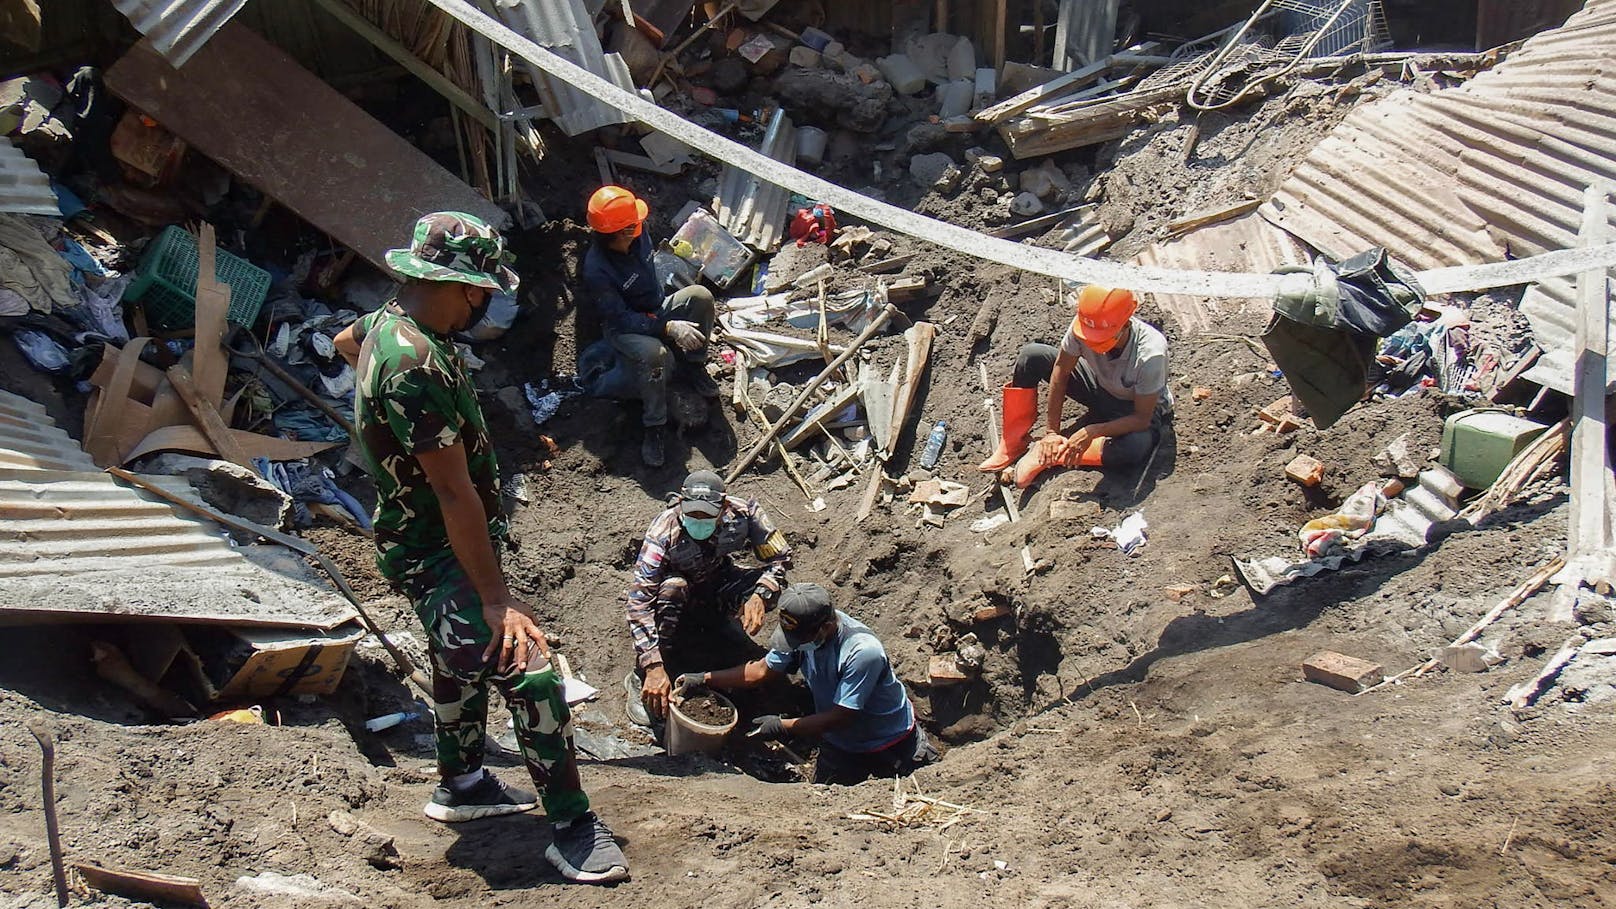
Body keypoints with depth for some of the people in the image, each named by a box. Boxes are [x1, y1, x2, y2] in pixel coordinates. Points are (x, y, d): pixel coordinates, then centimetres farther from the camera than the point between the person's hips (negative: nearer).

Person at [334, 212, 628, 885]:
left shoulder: (388, 322, 1)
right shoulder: (415, 365, -30)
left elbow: (345, 339, 27)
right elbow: (453, 490, -31)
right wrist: (496, 598, -27)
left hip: (428, 543, 11)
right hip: (437, 556, -11)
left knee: (461, 658, 25)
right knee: (530, 675, -13)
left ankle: (460, 785, 44)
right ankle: (573, 829, -3)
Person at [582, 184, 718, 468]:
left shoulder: (638, 234, -14)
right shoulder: (596, 271, -32)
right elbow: (622, 319, -28)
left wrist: (662, 309, 9)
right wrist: (669, 328, -34)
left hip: (655, 311, 6)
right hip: (624, 327, -6)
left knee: (700, 295, -20)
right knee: (653, 353, -39)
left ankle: (692, 366, 1)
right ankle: (655, 426, -19)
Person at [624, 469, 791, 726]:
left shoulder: (743, 513, -26)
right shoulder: (664, 533, -34)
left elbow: (780, 557, -16)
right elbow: (639, 599, -39)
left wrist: (761, 595, -37)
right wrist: (654, 667, -48)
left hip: (718, 588, 2)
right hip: (679, 607, -2)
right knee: (672, 588, -37)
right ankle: (641, 679, -23)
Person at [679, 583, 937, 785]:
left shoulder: (864, 652, -37)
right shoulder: (799, 630, -18)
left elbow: (841, 717, -30)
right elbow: (763, 671, -4)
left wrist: (783, 727, -30)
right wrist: (705, 679, -8)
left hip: (889, 742, -5)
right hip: (840, 743, 5)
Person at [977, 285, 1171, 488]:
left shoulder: (1150, 355, -38)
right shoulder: (1083, 325, -28)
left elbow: (1142, 418, -29)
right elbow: (1060, 371, -15)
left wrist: (1092, 432, -39)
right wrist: (1051, 431, -16)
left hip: (1134, 410, -4)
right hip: (1100, 387, 4)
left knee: (1137, 446, -40)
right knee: (1031, 355, -15)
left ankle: (1043, 456, -25)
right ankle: (1014, 444, -7)